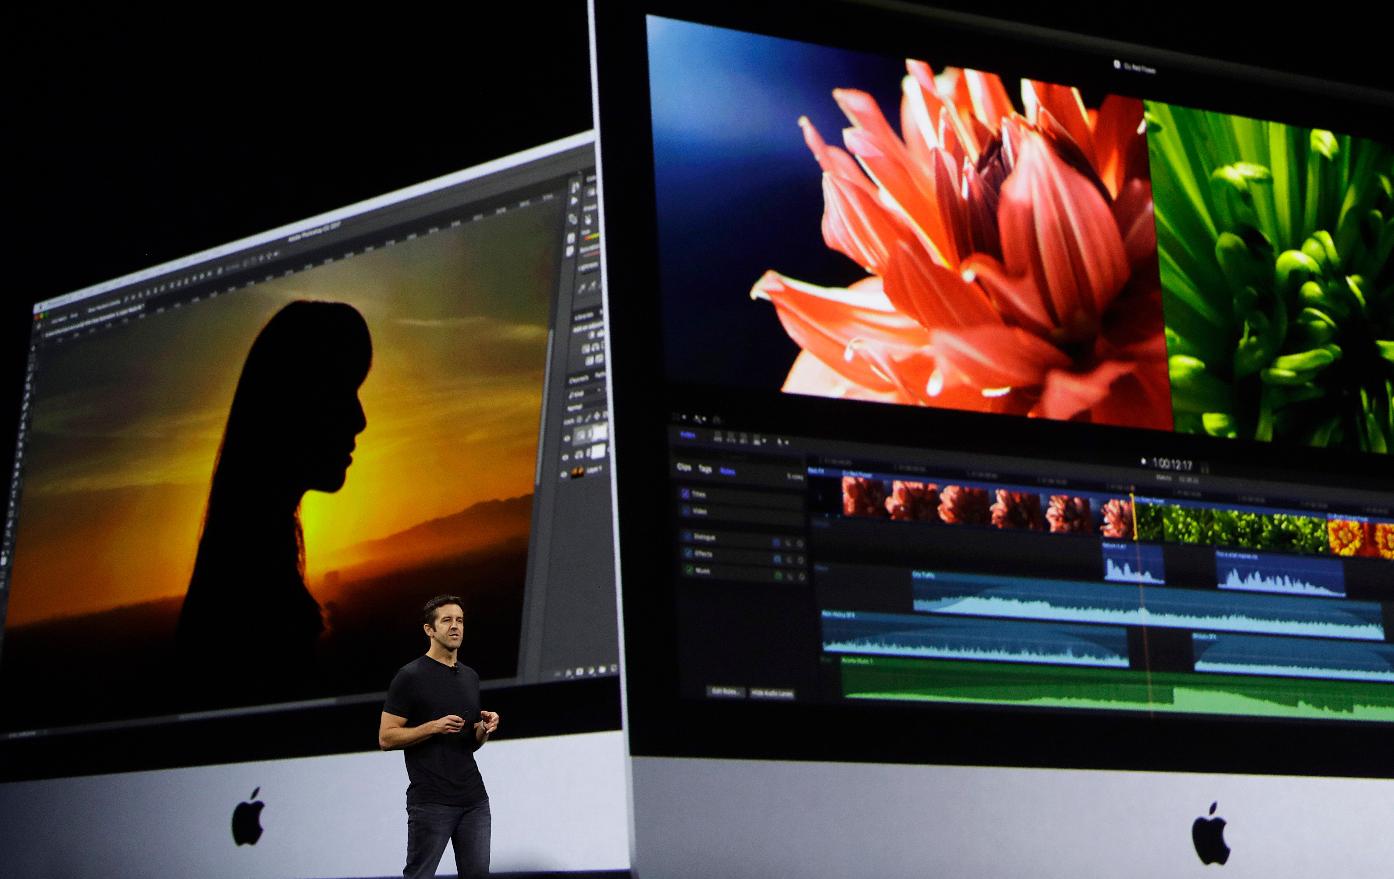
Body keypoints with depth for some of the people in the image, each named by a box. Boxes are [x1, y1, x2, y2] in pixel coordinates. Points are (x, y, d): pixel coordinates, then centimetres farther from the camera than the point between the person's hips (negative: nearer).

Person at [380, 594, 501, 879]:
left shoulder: (471, 677, 15)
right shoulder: (411, 676, -7)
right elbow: (386, 738, -8)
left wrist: (485, 728, 0)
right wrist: (435, 726, -19)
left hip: (473, 800, 7)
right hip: (431, 802, -6)